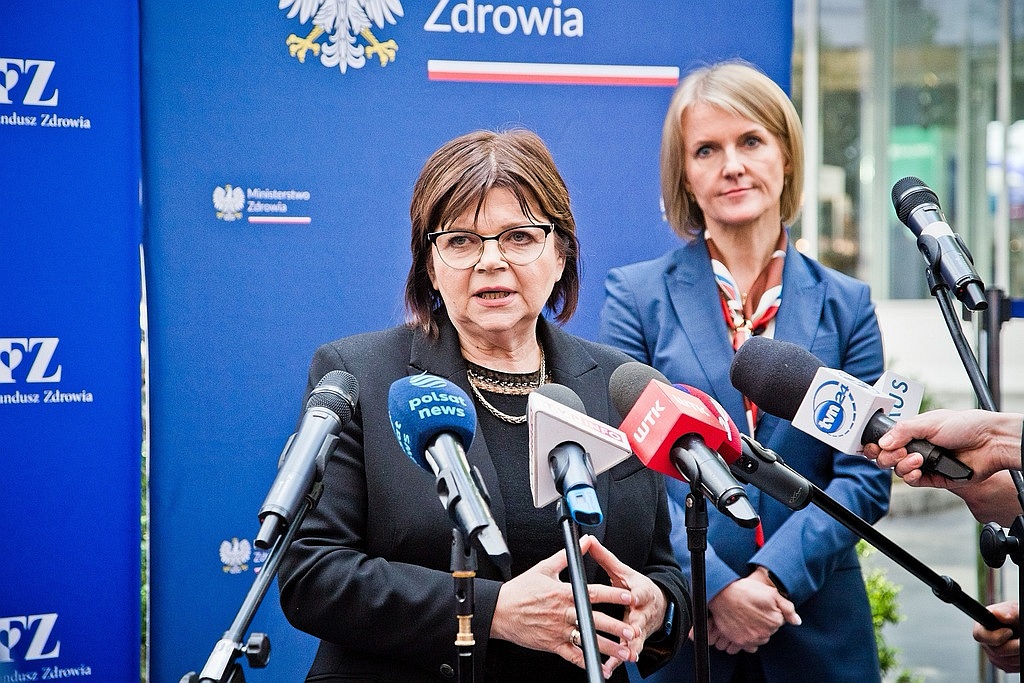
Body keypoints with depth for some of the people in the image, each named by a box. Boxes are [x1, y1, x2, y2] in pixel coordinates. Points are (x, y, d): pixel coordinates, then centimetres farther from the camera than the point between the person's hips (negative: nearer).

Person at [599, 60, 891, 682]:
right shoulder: (636, 296, -1)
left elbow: (865, 477, 0)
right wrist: (715, 586, -16)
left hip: (817, 631, 2)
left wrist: (773, 576, -14)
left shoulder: (846, 305, 4)